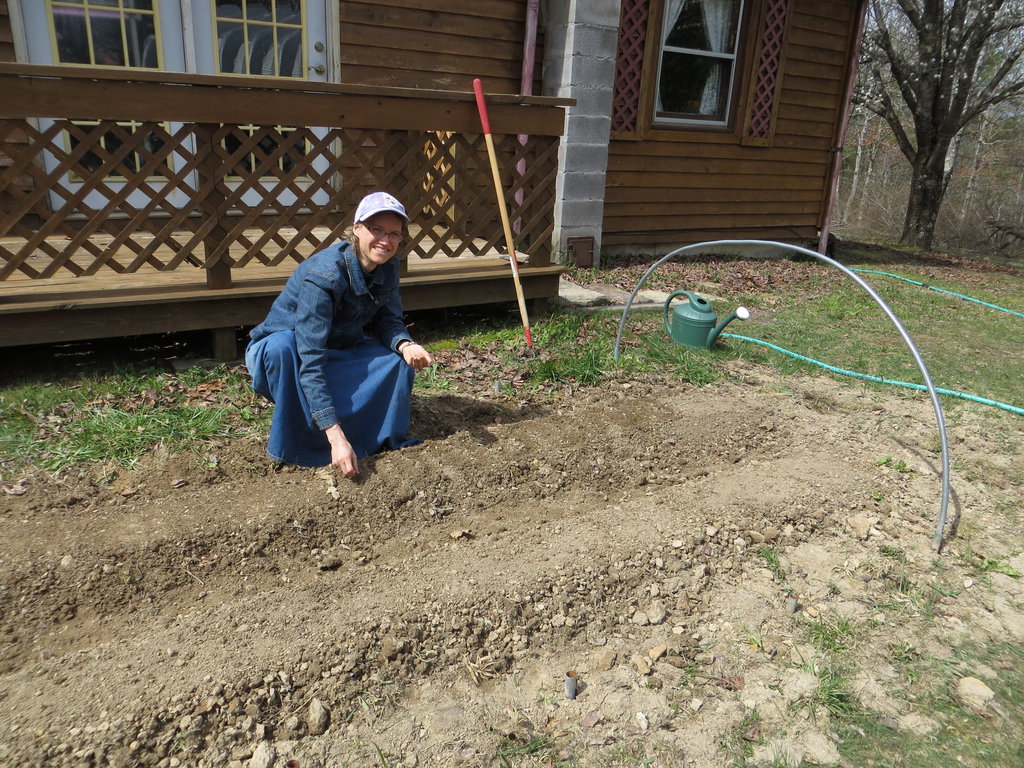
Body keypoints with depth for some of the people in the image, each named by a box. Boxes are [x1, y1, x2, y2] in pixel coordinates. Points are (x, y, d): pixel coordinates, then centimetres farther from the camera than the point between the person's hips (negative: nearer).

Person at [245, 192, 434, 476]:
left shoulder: (387, 268, -14)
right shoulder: (323, 276, -35)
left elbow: (387, 320, -4)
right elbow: (310, 362, -40)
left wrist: (405, 345, -30)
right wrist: (336, 437, -46)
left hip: (338, 350, 5)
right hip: (281, 350, -5)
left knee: (399, 361, -19)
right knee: (281, 347, -39)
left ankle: (387, 440, -1)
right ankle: (295, 447, -22)